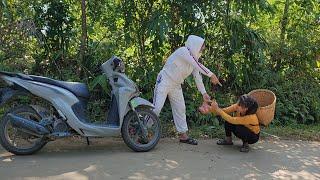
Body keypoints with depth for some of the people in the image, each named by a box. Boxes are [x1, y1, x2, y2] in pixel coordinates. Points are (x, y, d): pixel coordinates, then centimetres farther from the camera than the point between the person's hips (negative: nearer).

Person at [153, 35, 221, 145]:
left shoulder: (194, 57, 4)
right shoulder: (183, 51, -20)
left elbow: (197, 76, 0)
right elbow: (198, 65, -31)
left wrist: (204, 93, -8)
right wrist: (211, 75, -33)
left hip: (176, 85, 8)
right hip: (164, 81, -8)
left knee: (180, 108, 7)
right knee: (157, 107, -13)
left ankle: (183, 135, 15)